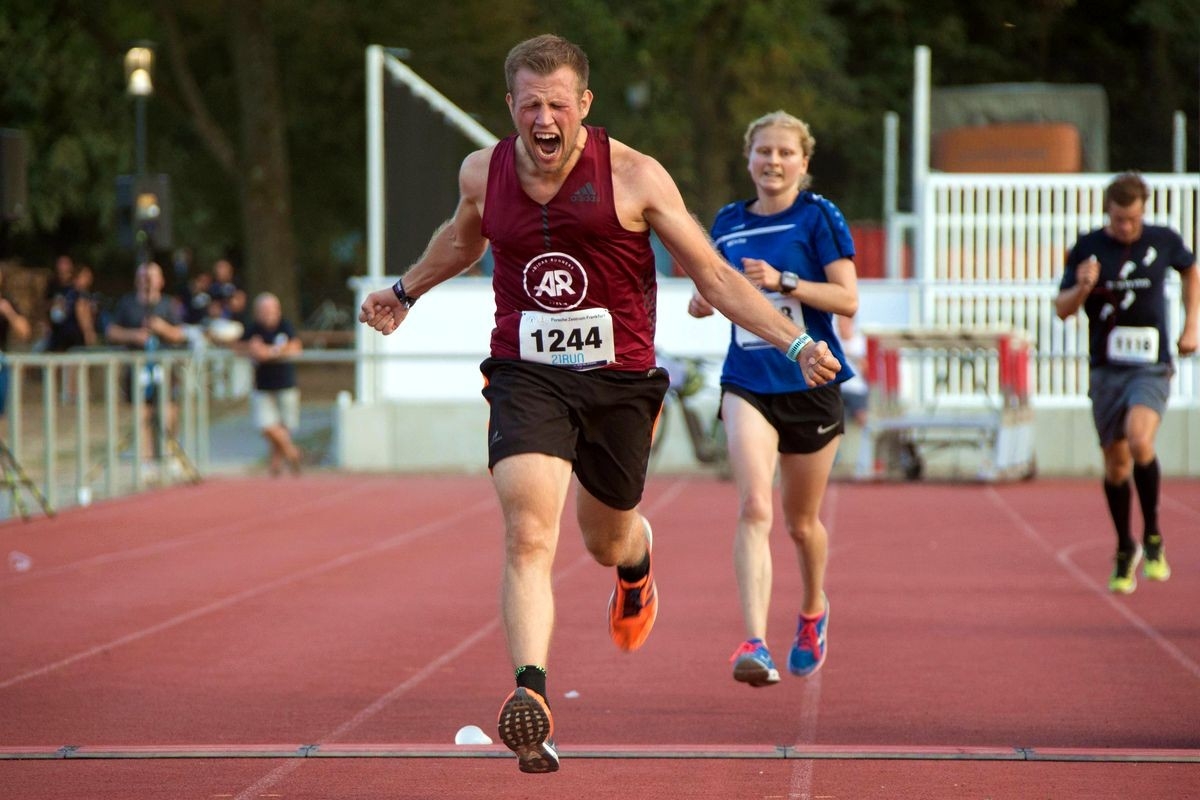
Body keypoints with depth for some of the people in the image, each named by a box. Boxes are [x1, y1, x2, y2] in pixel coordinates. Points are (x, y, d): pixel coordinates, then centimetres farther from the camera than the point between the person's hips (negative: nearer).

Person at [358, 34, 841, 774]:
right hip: (526, 375, 1)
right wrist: (405, 292, 39)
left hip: (619, 380, 0)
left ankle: (637, 557, 57)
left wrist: (797, 343, -10)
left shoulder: (634, 177, -9)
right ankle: (532, 697, -30)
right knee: (528, 537, -21)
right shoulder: (484, 174, 0)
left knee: (605, 540, 17)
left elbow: (713, 275, -3)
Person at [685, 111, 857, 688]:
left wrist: (782, 280, -22)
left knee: (801, 521, 13)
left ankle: (813, 611, 44)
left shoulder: (818, 217, -4)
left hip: (811, 382, -2)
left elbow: (847, 298, -10)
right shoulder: (729, 222, 8)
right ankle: (755, 643, -28)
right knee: (754, 507, -20)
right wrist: (705, 301, -2)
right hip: (747, 383, 2)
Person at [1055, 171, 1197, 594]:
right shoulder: (1088, 248, -2)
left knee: (1140, 441, -26)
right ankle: (1125, 550, 29)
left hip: (1151, 367, -2)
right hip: (1106, 368, 2)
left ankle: (1153, 539, -10)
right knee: (1115, 463, 8)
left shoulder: (1163, 241, -1)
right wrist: (1082, 288, -21)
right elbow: (1062, 309, 0)